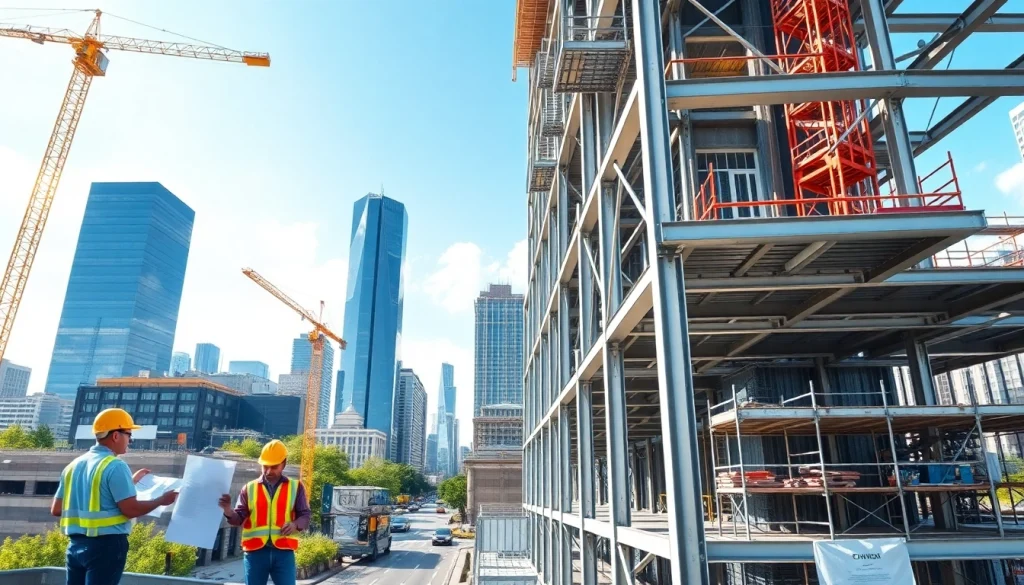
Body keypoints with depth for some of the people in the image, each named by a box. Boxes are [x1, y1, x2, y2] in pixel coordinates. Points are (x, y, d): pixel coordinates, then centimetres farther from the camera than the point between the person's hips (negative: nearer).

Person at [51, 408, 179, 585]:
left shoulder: (74, 465, 10)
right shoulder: (115, 466, -15)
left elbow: (56, 509, 17)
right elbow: (131, 509, -19)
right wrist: (162, 500, -2)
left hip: (76, 544, 8)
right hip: (106, 544, -8)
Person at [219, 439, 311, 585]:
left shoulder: (295, 487, 7)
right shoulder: (250, 488, 10)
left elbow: (305, 515, 7)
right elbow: (239, 517, 6)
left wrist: (295, 524, -15)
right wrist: (228, 511, -15)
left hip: (284, 552, -1)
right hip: (255, 552, 1)